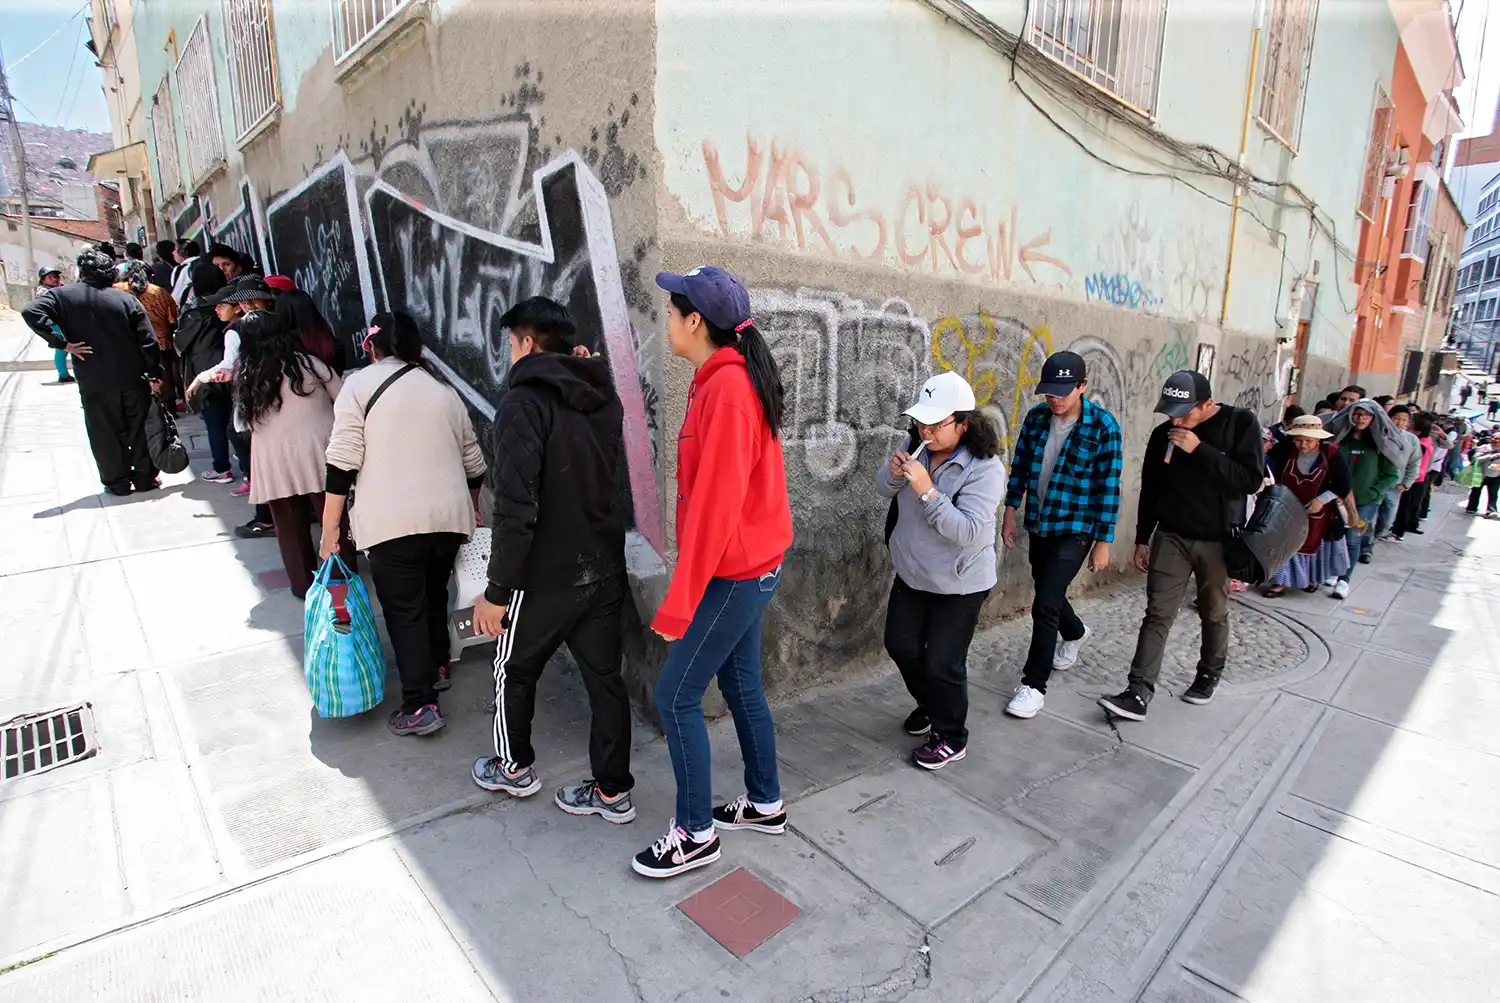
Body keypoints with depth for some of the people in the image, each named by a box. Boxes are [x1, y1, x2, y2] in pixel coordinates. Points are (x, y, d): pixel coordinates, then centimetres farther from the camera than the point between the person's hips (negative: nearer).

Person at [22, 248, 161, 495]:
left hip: (95, 384, -1)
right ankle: (145, 477, 17)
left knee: (105, 434, 10)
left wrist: (62, 343, -12)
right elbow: (148, 340, -4)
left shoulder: (63, 295, -2)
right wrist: (154, 374, 1)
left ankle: (117, 482, 17)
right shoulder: (125, 299, 0)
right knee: (140, 429, 11)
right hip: (134, 380, 1)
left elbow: (31, 311, -17)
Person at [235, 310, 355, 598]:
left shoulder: (245, 376, 3)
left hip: (274, 460, 2)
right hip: (317, 450, -1)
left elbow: (249, 419, 6)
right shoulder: (309, 364, -3)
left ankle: (304, 584, 22)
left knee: (290, 525, 13)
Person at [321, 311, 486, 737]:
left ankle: (420, 706, 1)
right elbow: (473, 462, 19)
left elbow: (343, 461, -8)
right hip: (449, 517, 5)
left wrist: (330, 527, -3)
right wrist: (472, 508, 34)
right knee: (435, 594, 23)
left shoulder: (359, 384, 0)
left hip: (392, 521, -5)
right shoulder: (444, 390, 15)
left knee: (404, 609, 2)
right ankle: (436, 668, 39)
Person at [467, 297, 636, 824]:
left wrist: (496, 591, -16)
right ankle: (613, 790, 25)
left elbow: (516, 509, -24)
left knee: (514, 671, 19)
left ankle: (514, 768, 39)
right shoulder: (605, 397, 5)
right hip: (604, 568, 6)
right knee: (605, 678, 14)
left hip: (546, 577, -6)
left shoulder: (525, 401, -17)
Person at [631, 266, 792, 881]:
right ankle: (765, 805, 37)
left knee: (676, 696, 2)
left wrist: (678, 603, -20)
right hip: (750, 565, 9)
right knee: (741, 685, 20)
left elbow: (715, 506, -25)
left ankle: (695, 834, 20)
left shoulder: (726, 389, -22)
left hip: (734, 573, -9)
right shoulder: (730, 379, 8)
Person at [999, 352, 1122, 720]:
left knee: (1045, 604, -9)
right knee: (1048, 593, 21)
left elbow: (1109, 487, -11)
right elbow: (1020, 467, 8)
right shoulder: (1036, 417, -2)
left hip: (1075, 530, -5)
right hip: (1038, 524, 5)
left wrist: (1103, 542, -10)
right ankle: (1074, 633, 54)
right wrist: (1010, 514, 8)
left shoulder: (1103, 426, -14)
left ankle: (1034, 684, 6)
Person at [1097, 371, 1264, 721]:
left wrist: (1199, 450, -24)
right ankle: (1139, 693, -5)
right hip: (1171, 537, 2)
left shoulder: (1241, 424, -8)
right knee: (1157, 614, -3)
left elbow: (1252, 479, -18)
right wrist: (1142, 538, 11)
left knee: (1214, 614, 14)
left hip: (1219, 540, -1)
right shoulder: (1163, 434, 0)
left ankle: (1209, 675, 37)